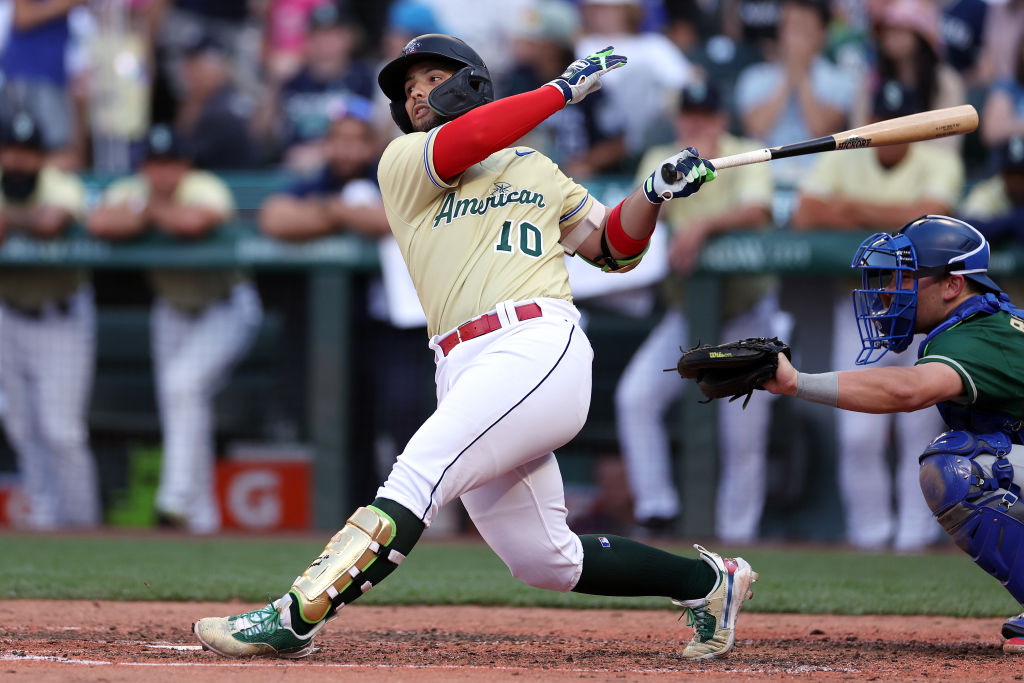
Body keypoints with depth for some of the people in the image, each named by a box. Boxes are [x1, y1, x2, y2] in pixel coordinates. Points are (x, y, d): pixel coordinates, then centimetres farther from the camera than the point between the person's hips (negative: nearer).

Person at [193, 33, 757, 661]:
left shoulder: (534, 170, 21)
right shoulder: (404, 163, 17)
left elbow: (615, 248, 25)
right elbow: (462, 142, -5)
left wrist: (657, 191, 8)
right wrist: (564, 89, 0)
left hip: (539, 347, -4)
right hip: (464, 370, 4)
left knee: (419, 475, -23)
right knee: (544, 561, 4)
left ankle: (296, 618, -31)